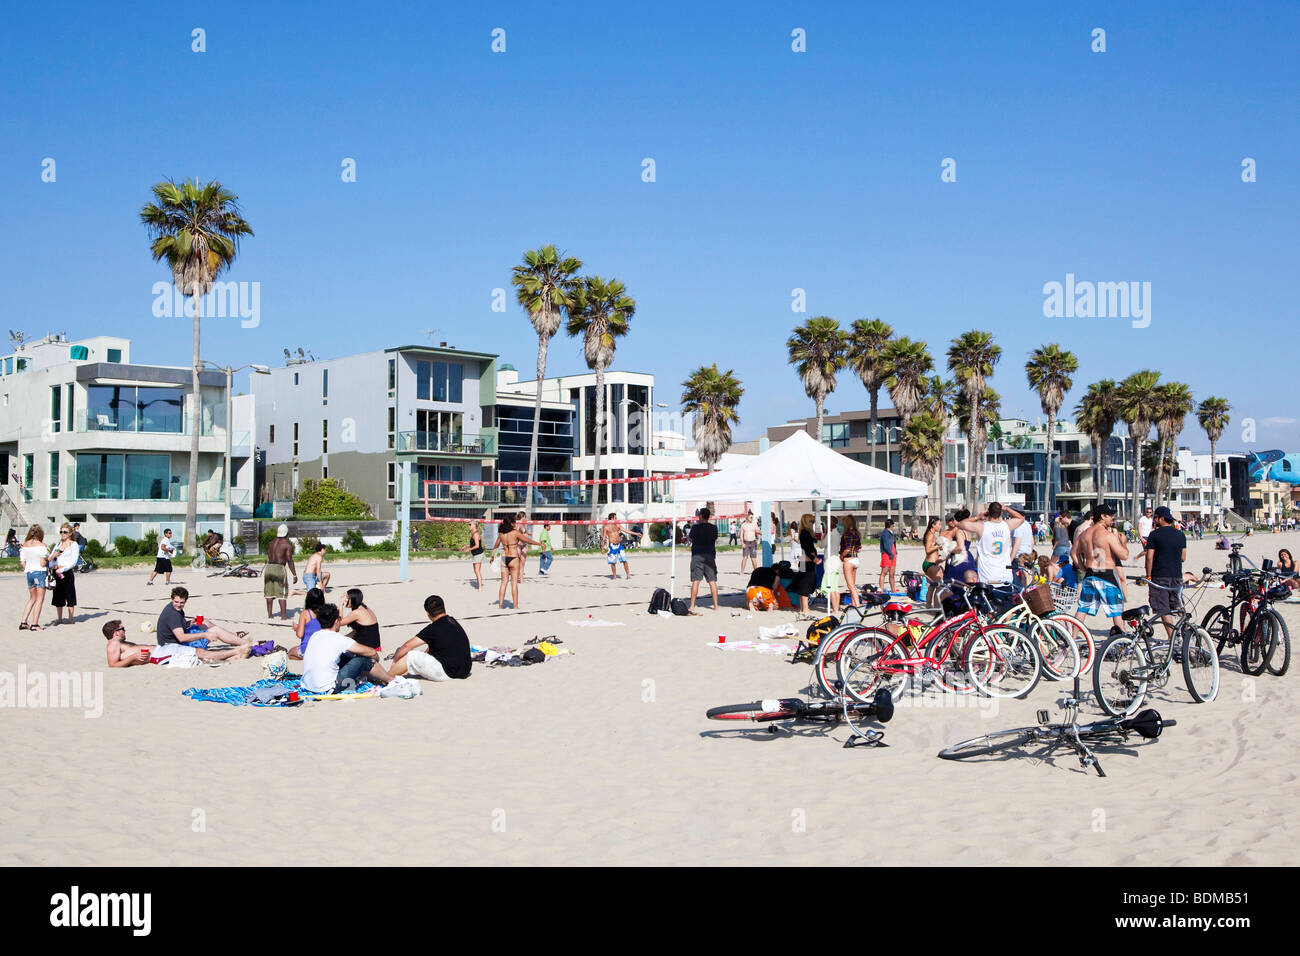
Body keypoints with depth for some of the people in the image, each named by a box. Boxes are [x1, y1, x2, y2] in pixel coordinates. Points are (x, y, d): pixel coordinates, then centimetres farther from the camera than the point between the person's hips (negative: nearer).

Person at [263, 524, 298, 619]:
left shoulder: (271, 543, 16)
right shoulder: (287, 544, -3)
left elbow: (268, 559, 18)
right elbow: (289, 560, -10)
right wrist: (294, 575, -8)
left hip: (268, 568, 6)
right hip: (279, 568, -6)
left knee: (269, 593, 12)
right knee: (282, 593, -2)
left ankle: (269, 614, 16)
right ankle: (283, 615, -4)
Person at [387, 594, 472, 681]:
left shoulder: (433, 629, -15)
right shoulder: (453, 621, 9)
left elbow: (407, 646, -10)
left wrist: (395, 660, 4)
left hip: (447, 674, -9)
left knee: (410, 656, -3)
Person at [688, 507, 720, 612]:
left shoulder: (695, 527, -8)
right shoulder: (714, 527, 1)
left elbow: (691, 539, 7)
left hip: (697, 555, -3)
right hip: (710, 555, 3)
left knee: (695, 581, -2)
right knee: (712, 581, 6)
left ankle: (692, 606, -4)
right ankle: (715, 605, 6)